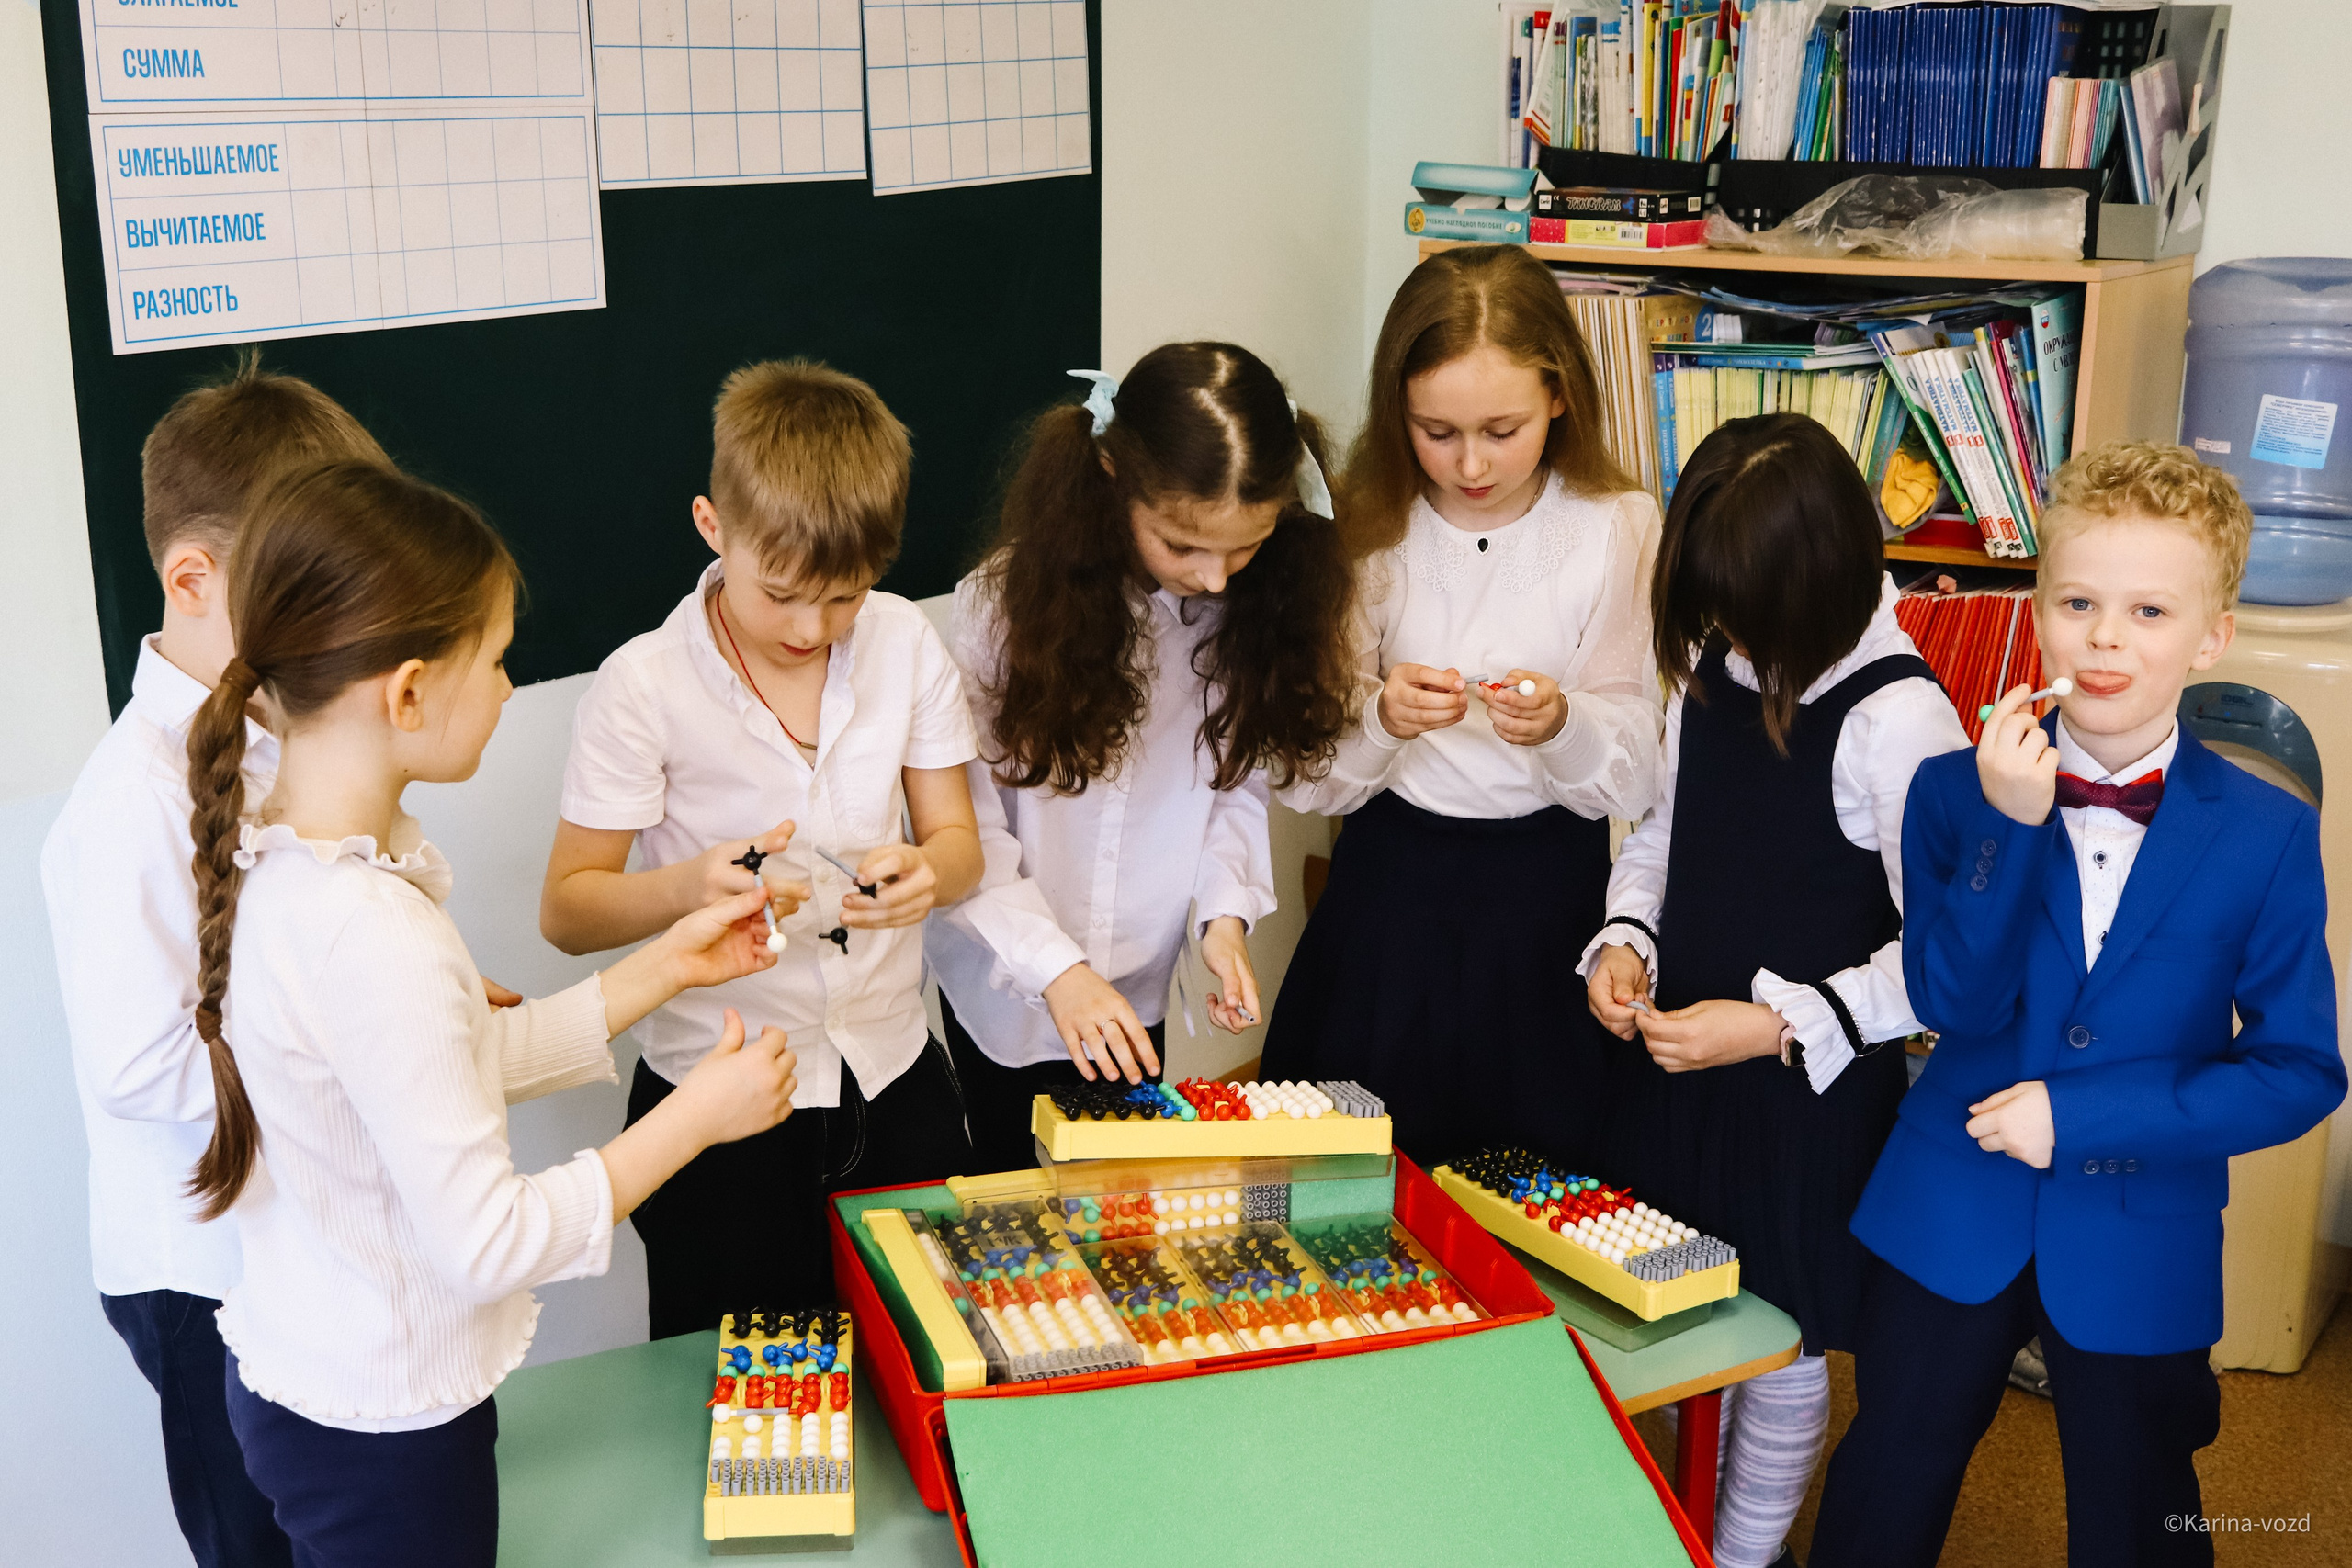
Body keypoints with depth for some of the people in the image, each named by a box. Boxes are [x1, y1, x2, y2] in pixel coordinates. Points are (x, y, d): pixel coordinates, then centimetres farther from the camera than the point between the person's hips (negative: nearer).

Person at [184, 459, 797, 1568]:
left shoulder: (278, 855, -3)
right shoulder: (368, 936, -32)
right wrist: (697, 1116, -17)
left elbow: (469, 1062, 5)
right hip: (382, 1434, -8)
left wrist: (667, 967, 6)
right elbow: (487, 1242, -27)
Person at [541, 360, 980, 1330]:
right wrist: (689, 886, -30)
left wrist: (926, 873, -21)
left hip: (894, 1078, 3)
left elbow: (957, 843, 4)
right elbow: (565, 911, -10)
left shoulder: (905, 645, -4)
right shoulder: (645, 685, -14)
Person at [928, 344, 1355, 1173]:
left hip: (1139, 989, 3)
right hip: (1004, 982, -3)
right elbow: (961, 819, -19)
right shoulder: (1005, 603, -21)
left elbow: (1236, 780, 1)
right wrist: (1054, 967, -26)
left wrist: (1224, 910, -15)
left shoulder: (1256, 607, -10)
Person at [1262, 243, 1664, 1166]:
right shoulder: (1370, 531, -3)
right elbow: (1308, 778, -4)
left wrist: (1562, 726, -26)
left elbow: (1638, 777, -6)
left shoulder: (1619, 530, -6)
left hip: (1548, 893, -1)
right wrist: (1380, 719, -23)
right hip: (1389, 890, 1)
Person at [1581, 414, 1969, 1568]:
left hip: (1813, 1096, -6)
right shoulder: (1709, 670, -1)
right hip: (1673, 1069, 6)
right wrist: (1624, 939, -3)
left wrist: (1776, 1027, -24)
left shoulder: (1897, 720, -21)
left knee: (1779, 1344, 12)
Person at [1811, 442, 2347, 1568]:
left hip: (2140, 1253, -1)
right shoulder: (1957, 790, -8)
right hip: (1949, 1220, 1)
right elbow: (1953, 1004, -17)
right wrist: (2011, 823, -28)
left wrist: (2084, 1119, -19)